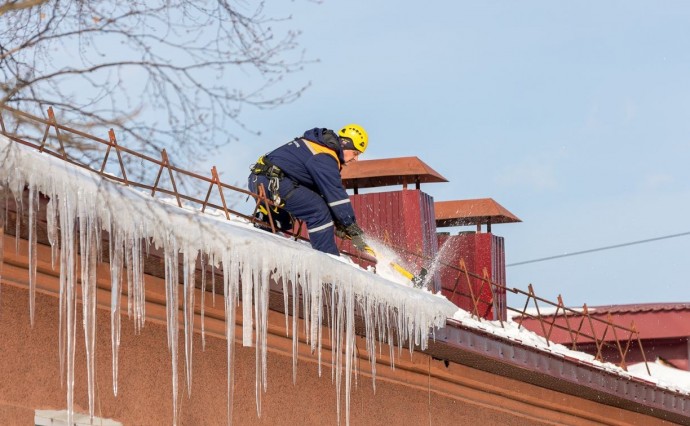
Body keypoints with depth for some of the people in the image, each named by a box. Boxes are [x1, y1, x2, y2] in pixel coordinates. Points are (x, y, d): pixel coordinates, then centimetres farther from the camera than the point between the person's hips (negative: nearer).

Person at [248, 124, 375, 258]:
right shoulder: (324, 158, -13)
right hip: (272, 182, -11)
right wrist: (354, 231, -12)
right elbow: (336, 195, -16)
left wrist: (338, 222, 16)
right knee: (319, 211, -14)